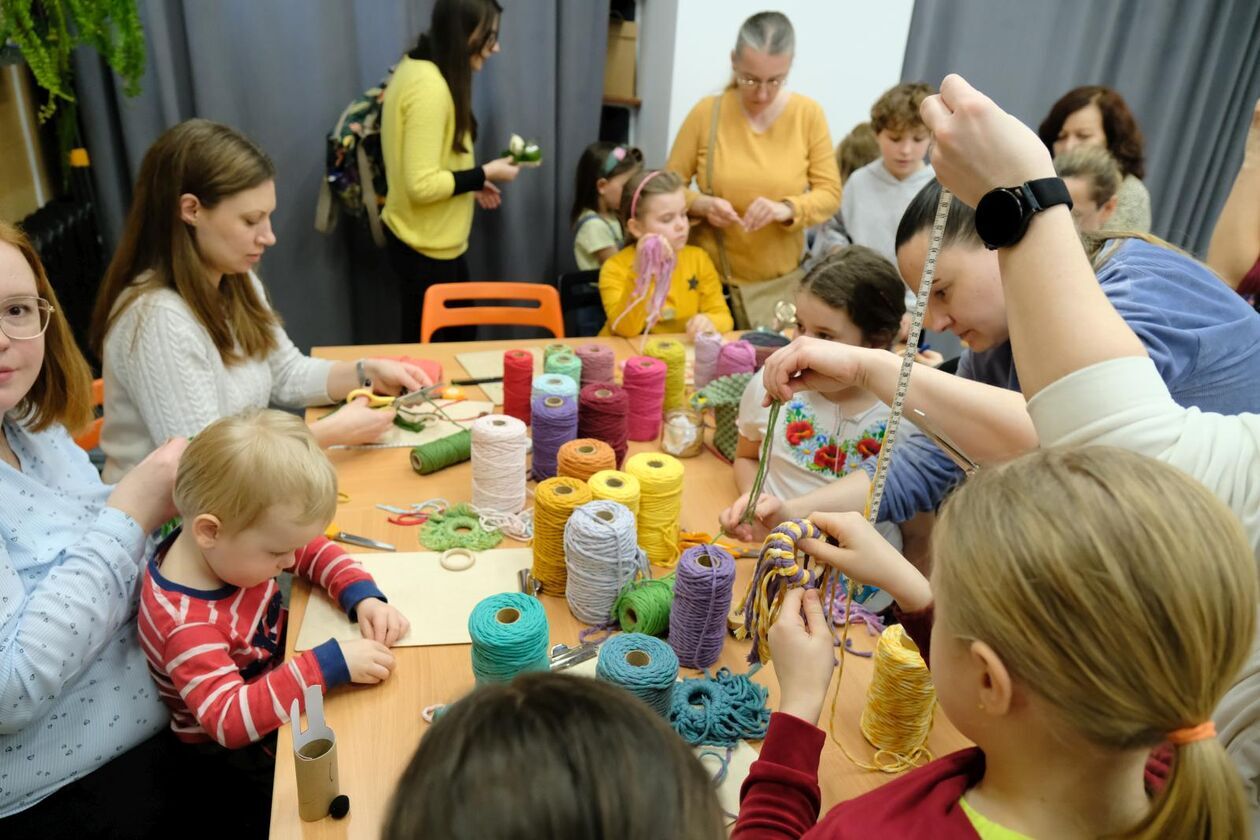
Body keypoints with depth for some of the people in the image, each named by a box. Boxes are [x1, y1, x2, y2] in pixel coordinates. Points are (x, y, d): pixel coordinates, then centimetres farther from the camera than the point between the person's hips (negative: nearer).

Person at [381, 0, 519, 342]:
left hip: (435, 241, 10)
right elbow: (422, 185, -27)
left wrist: (471, 182, 10)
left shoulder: (418, 69, 7)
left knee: (460, 336, 22)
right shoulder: (430, 86, -24)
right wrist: (484, 174, -16)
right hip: (425, 248, -10)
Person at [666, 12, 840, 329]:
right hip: (708, 275, 0)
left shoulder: (809, 114, -4)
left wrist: (787, 209, -21)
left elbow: (829, 194, -3)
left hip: (779, 281, 1)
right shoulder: (706, 112, -5)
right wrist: (701, 204, -19)